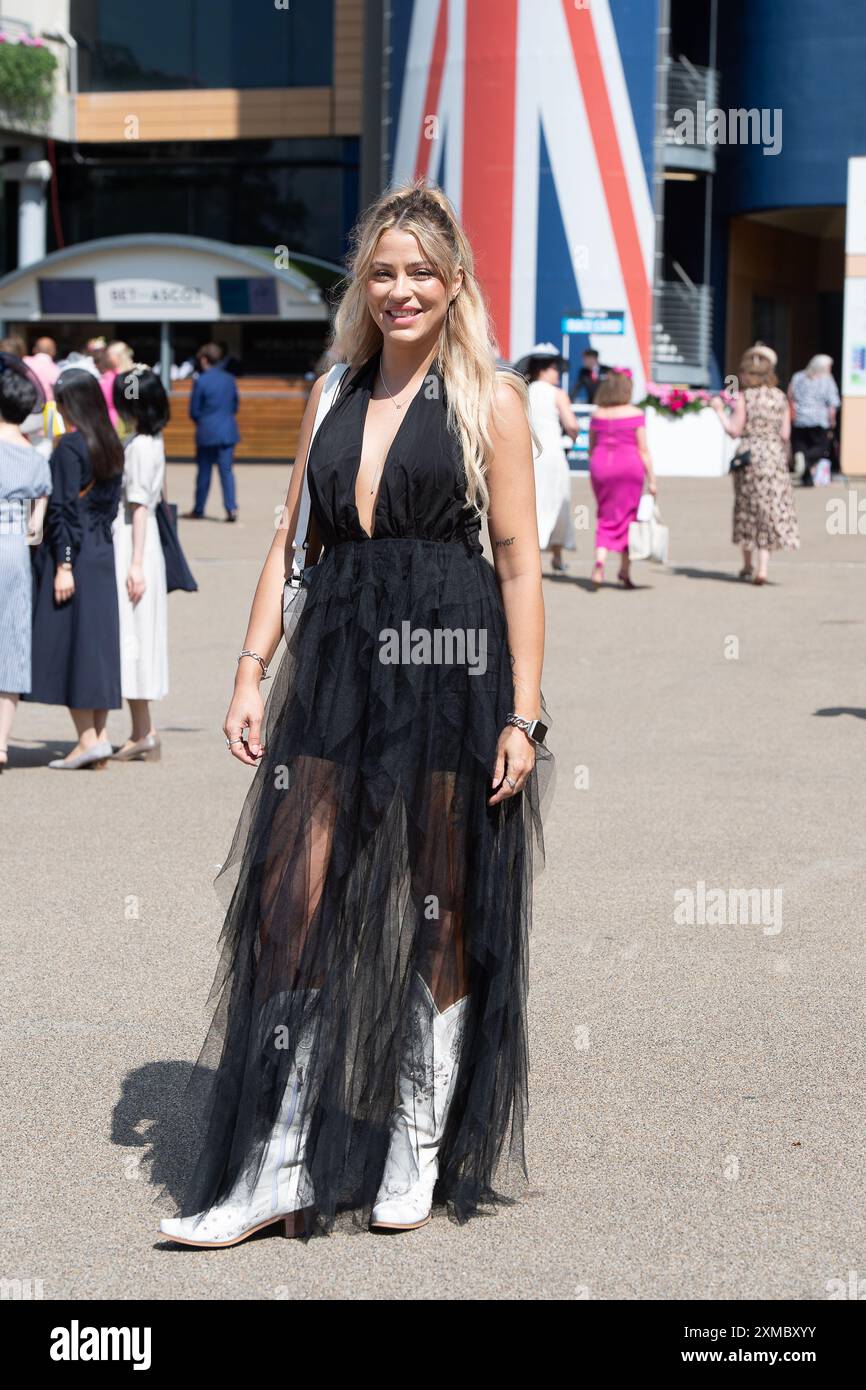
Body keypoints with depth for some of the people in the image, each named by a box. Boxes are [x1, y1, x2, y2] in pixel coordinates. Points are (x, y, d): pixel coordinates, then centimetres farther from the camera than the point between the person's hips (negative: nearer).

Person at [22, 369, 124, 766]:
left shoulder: (69, 445, -14)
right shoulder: (111, 445, 10)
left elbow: (63, 507, -17)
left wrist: (63, 564, -17)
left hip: (71, 553, -8)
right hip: (102, 554, 8)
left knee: (67, 643, -3)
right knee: (97, 643, 10)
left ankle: (87, 738, -5)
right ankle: (98, 736, 10)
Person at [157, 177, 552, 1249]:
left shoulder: (488, 398, 0)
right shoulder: (332, 394, 14)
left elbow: (520, 565, -4)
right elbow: (292, 543, 15)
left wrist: (522, 714, -10)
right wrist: (251, 670, 5)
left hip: (448, 666, -4)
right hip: (335, 665, 4)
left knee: (441, 910, 5)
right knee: (295, 902, -2)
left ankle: (420, 1146, 19)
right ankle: (277, 1166, 2)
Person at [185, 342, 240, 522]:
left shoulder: (201, 381, -10)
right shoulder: (230, 379, 4)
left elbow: (194, 411, -4)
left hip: (207, 432, -3)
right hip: (228, 431, 3)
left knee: (204, 472, 7)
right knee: (226, 470, 3)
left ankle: (198, 510, 16)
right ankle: (231, 508, -9)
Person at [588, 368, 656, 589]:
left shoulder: (598, 414, 5)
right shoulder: (635, 414, -5)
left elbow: (591, 448, 9)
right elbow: (643, 450, -6)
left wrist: (595, 471, 21)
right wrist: (651, 480, -2)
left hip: (600, 464, 3)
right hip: (629, 464, -3)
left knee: (605, 517, 11)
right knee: (627, 517, 8)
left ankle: (599, 561, -11)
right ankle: (624, 571, 11)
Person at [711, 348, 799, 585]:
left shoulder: (743, 397, -7)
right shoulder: (780, 398, 2)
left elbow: (735, 431, -9)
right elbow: (785, 434, 0)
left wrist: (719, 410, 2)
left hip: (749, 456, -1)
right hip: (775, 456, 1)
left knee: (747, 510, 12)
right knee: (771, 510, 2)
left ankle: (747, 566, 22)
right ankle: (763, 567, -9)